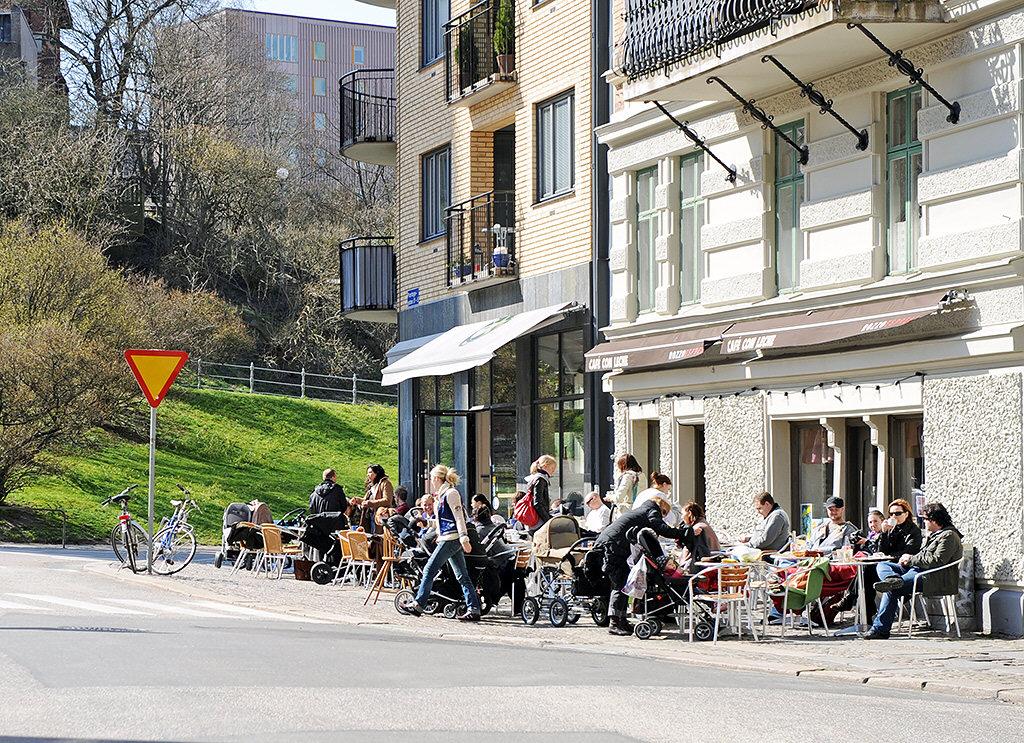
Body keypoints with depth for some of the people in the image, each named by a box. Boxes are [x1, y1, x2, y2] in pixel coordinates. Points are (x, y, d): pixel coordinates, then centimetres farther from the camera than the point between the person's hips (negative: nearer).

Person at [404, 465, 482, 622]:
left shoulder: (451, 493, -10)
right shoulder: (443, 494, 20)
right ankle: (474, 609, 0)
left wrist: (464, 538, -22)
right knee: (462, 576, 4)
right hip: (449, 538, 10)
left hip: (451, 539, -10)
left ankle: (418, 604, -4)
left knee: (429, 570, -7)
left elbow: (459, 517, -17)